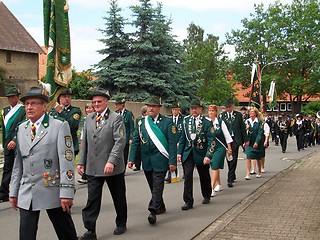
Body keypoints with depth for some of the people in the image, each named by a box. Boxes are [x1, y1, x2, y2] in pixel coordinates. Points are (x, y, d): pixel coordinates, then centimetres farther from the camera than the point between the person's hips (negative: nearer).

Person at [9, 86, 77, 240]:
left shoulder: (60, 126, -6)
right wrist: (14, 192, 14)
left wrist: (67, 192, -16)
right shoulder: (21, 128, 12)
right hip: (26, 194, 5)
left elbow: (67, 160, -12)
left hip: (52, 192, -4)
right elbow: (18, 162, 15)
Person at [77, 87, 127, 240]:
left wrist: (111, 161, -24)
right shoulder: (88, 118, 10)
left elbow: (120, 141, -15)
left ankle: (121, 224, 31)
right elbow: (84, 142, 14)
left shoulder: (116, 118, -6)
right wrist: (81, 162, 8)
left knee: (119, 198, 12)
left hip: (113, 167, -3)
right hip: (93, 168, 4)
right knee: (92, 199, 1)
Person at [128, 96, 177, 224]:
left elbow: (172, 143, -7)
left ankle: (153, 211, -10)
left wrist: (172, 161, -13)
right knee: (153, 186, 15)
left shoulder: (167, 123, -3)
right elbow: (136, 141, 9)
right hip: (146, 160, 5)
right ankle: (160, 207, 31)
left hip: (160, 160, -5)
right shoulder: (141, 123, 8)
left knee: (157, 186, -8)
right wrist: (132, 158, 1)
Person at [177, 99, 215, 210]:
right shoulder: (186, 120, 4)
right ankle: (188, 201, -1)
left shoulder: (207, 122, -8)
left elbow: (211, 141, -11)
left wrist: (208, 155, -19)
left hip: (201, 154, -2)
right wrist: (179, 152, 3)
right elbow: (182, 138, 9)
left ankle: (206, 196, 38)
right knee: (187, 176, -7)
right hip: (187, 153, 2)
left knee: (204, 177, 15)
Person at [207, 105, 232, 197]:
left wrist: (229, 148, 0)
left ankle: (212, 188, -14)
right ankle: (219, 185, 34)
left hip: (220, 147, -4)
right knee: (215, 167, 16)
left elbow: (227, 136, -1)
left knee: (215, 167, -12)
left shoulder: (220, 122, -7)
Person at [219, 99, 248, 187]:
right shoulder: (222, 115, 6)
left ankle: (230, 179, -6)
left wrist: (246, 140, 8)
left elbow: (243, 128, 8)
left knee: (233, 159, -6)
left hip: (235, 139, -1)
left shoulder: (238, 115, 5)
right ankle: (232, 176, 25)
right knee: (229, 159, 7)